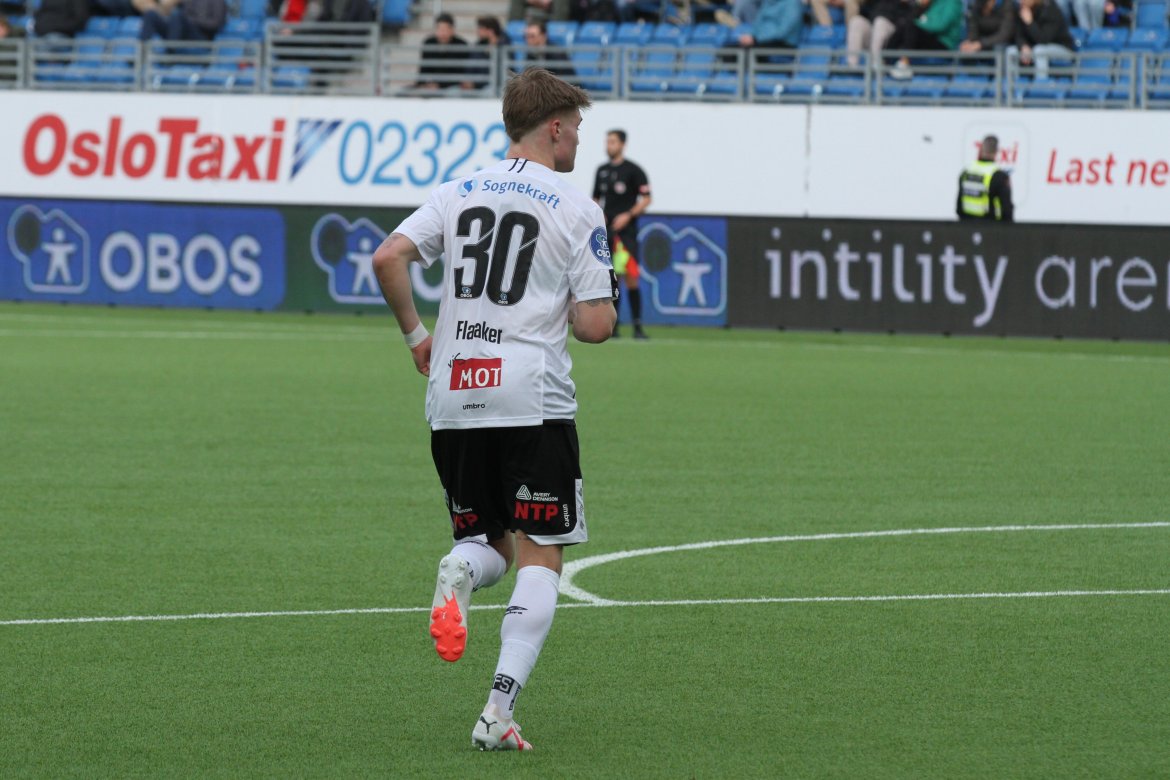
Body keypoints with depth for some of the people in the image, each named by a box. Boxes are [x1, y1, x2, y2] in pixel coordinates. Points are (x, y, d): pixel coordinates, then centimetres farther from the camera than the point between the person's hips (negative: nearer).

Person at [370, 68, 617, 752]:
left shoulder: (458, 194, 9)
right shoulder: (577, 209, -3)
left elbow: (389, 258, -3)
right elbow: (594, 325, -7)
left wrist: (416, 335, 10)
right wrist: (605, 306, 16)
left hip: (454, 398, 5)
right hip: (533, 400, -5)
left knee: (490, 544, 19)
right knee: (540, 560, 0)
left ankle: (458, 574, -18)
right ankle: (500, 709, -14)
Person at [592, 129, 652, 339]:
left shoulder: (633, 170, -2)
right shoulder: (602, 171, 15)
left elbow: (646, 199, -4)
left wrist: (628, 215, -14)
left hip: (625, 229, -5)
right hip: (606, 230, 5)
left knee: (630, 278, -12)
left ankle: (638, 326, -10)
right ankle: (613, 325, 10)